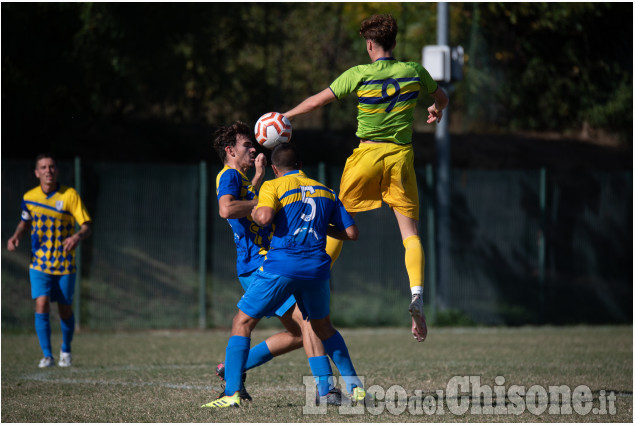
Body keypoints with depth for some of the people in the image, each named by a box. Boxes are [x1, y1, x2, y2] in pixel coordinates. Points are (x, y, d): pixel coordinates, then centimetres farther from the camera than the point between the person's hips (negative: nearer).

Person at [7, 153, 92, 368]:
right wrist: (16, 236, 0)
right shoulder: (29, 197, 1)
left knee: (65, 310, 7)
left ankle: (66, 350, 32)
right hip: (40, 262, 1)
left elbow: (87, 225, -13)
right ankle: (47, 355, -7)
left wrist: (77, 237, -34)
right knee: (41, 305, -15)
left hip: (65, 264, -1)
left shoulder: (69, 195, -9)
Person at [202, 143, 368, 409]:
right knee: (323, 327, 27)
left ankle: (232, 393, -8)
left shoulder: (273, 186, 4)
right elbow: (351, 233, 15)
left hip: (281, 266, -4)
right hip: (317, 267, 5)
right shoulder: (325, 191, 18)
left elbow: (265, 217, -16)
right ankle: (354, 386, 23)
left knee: (242, 322, 4)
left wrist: (254, 212, 6)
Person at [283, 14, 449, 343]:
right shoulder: (413, 72, 2)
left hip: (368, 154, -2)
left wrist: (287, 116, 13)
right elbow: (442, 98, 20)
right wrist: (437, 111, 44)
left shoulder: (358, 75, -6)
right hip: (401, 155, 2)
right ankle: (416, 295, -16)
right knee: (410, 230, 2)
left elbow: (318, 100, -1)